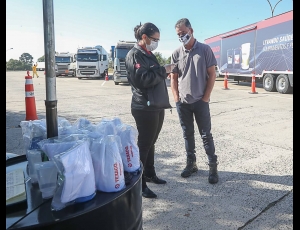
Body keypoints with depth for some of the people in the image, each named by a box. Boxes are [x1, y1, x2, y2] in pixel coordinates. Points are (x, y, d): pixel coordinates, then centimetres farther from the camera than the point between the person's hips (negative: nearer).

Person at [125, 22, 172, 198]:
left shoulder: (148, 54, 19)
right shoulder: (134, 55, -10)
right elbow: (143, 79, -22)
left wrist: (164, 72, 7)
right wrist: (163, 70, -14)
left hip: (157, 106, 9)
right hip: (145, 107, -9)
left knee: (151, 142, 17)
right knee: (144, 144, -4)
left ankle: (150, 174, 32)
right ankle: (140, 183, 6)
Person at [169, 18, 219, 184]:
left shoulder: (205, 50, -2)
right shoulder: (176, 53, 4)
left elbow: (212, 75, -2)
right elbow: (173, 77, 9)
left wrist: (205, 97, -7)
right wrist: (176, 98, 1)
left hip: (200, 101, -2)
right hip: (182, 102, 3)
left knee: (206, 134, 4)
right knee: (187, 134, 12)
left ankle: (213, 167, 14)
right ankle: (191, 163, 25)